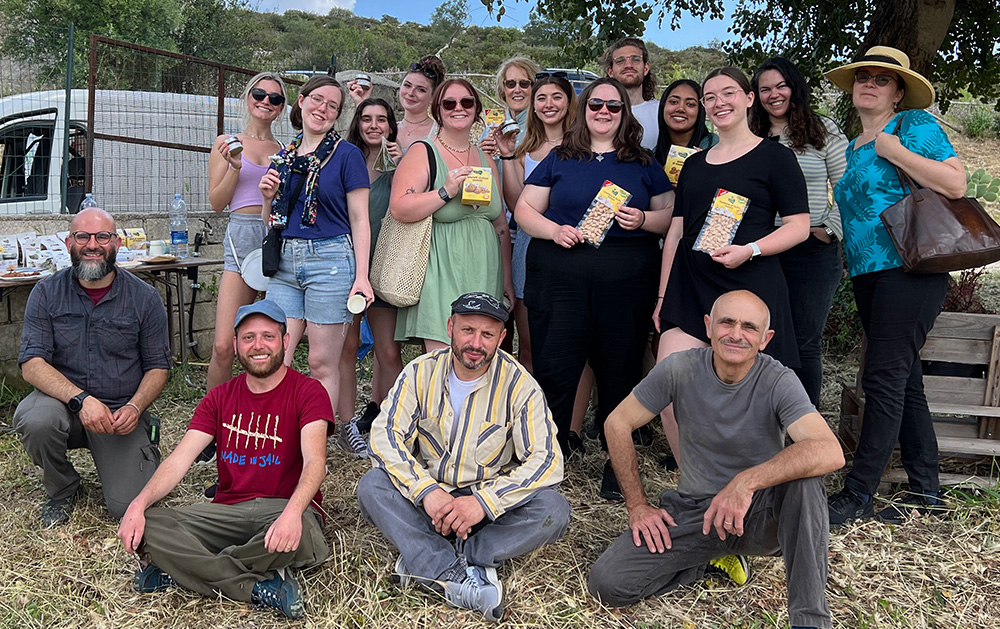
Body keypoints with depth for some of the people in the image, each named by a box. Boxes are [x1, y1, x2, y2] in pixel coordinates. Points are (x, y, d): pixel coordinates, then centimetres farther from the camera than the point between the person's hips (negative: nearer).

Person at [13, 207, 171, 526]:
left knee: (128, 505, -16)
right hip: (62, 400, 2)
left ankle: (147, 438, 18)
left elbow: (158, 366, 1)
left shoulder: (144, 297, -3)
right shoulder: (46, 293, -1)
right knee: (35, 421, -34)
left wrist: (135, 407, -18)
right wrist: (81, 399, -26)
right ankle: (61, 489, -1)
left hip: (122, 411, -1)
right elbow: (31, 364, -10)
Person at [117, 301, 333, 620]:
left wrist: (293, 512, -38)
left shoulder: (308, 392, -3)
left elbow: (315, 460, -19)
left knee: (299, 533, -39)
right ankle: (259, 587, -23)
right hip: (228, 510, 4)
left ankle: (185, 571, -16)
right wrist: (140, 503, -17)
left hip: (286, 509, -4)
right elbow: (180, 458, 2)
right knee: (147, 525, -19)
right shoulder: (221, 397, 13)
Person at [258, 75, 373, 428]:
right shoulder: (284, 156, 16)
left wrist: (361, 276, -10)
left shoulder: (346, 154, 1)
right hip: (285, 262, 5)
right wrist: (269, 197, 1)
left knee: (323, 364, 0)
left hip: (330, 259, -5)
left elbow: (359, 220, -2)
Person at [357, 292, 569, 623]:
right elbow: (384, 436, -13)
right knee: (372, 486, -26)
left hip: (489, 504, -1)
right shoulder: (421, 372, -7)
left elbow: (545, 459, -17)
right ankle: (454, 575, -32)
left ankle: (425, 563, -24)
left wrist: (484, 501, -29)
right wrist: (426, 491, -29)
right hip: (428, 499, 1)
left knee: (553, 510, -27)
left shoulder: (518, 384, -11)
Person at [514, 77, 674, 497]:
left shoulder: (644, 164, 15)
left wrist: (644, 220, -7)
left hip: (626, 281, 1)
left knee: (620, 371, 4)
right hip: (560, 275, 0)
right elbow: (525, 209, 11)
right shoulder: (559, 160, 13)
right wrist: (553, 230, -8)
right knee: (553, 368, -3)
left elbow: (671, 214, 14)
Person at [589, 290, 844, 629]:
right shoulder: (680, 369, -11)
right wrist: (637, 506, -4)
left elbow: (831, 452, -31)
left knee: (804, 473, -34)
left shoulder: (779, 382, -16)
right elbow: (617, 424, -2)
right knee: (607, 583, -15)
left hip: (760, 514, -2)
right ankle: (710, 558, 10)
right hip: (692, 510, 2)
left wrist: (747, 481, -41)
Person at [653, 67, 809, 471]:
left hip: (749, 287, -4)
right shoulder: (694, 164, 20)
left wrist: (749, 250, -18)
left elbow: (799, 226, -1)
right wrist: (662, 296, 16)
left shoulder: (773, 157, 5)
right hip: (690, 288, 5)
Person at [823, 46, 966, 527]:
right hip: (868, 273, 8)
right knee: (905, 382, 10)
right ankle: (925, 491, 18)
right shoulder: (852, 147, 20)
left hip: (909, 269, -8)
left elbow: (956, 184, -13)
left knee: (884, 379, -9)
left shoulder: (914, 124, -2)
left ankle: (858, 495, -3)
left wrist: (894, 150, -14)